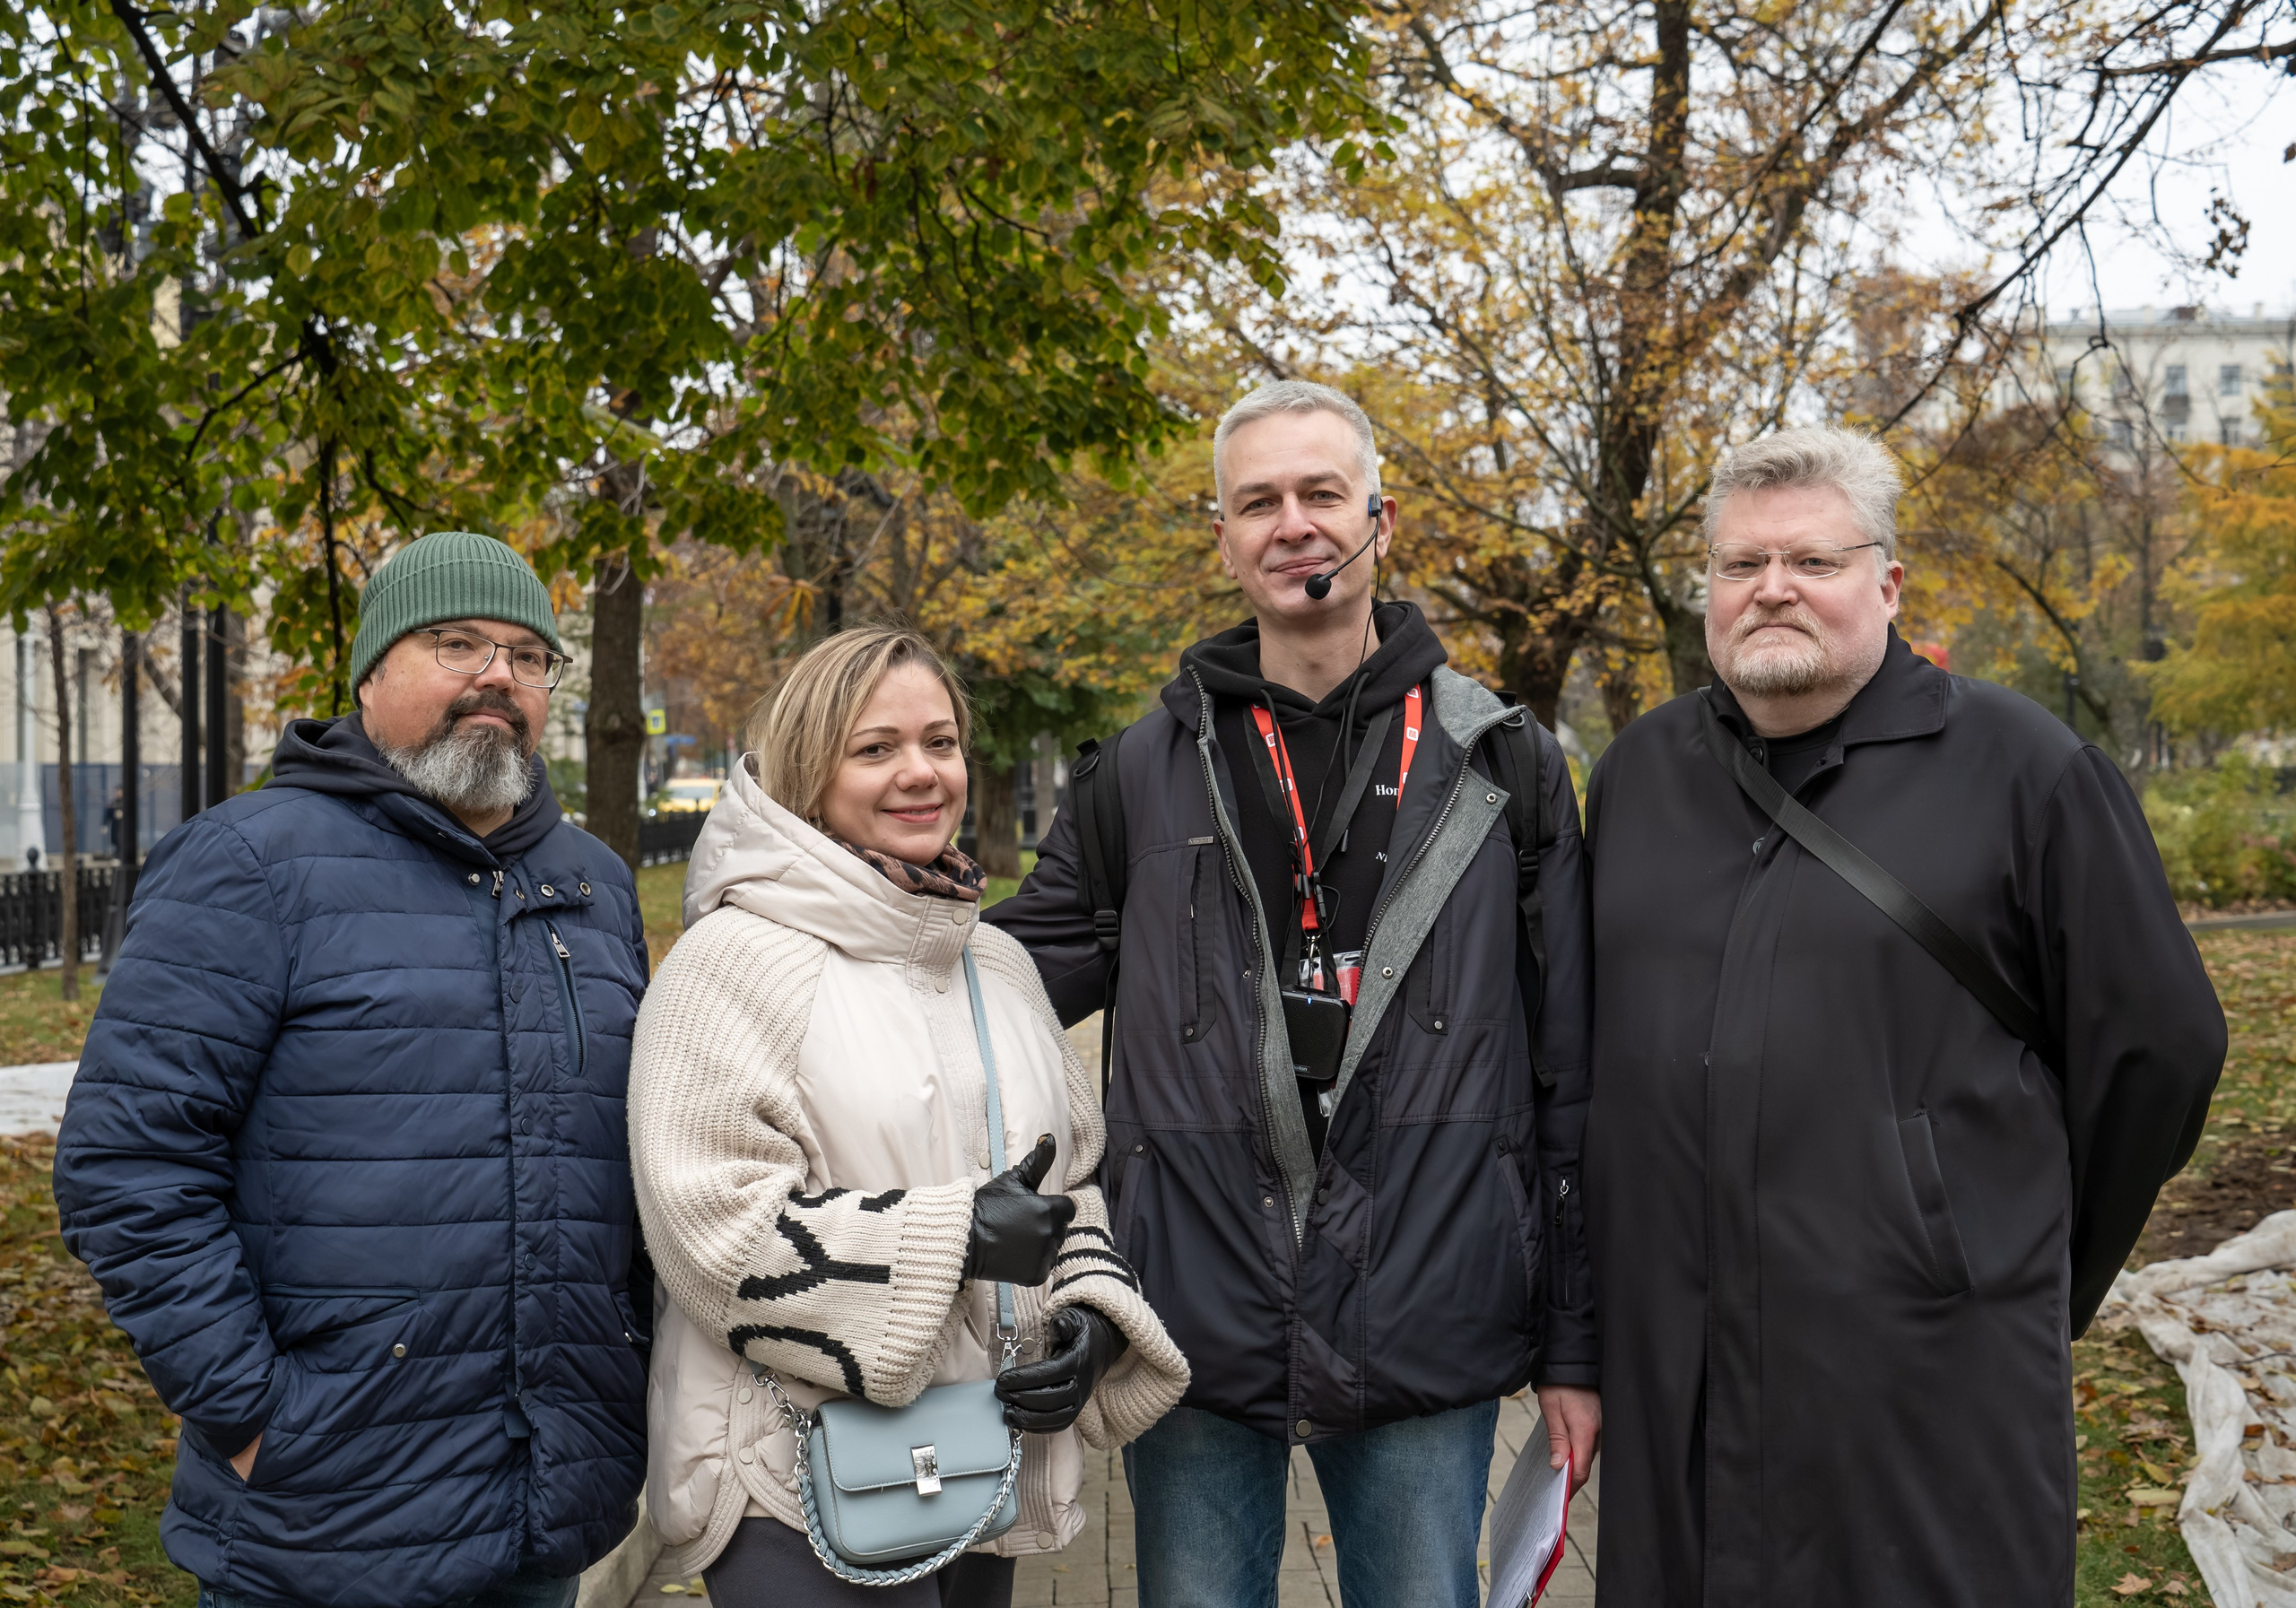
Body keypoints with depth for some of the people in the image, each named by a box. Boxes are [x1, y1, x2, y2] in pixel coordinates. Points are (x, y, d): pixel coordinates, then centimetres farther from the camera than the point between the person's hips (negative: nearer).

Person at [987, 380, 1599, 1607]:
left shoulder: (1503, 763, 3)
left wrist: (1573, 1345, 2)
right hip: (1198, 1325, 1)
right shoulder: (1151, 766, 5)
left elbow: (1568, 1079, 4)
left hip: (1427, 1352, 0)